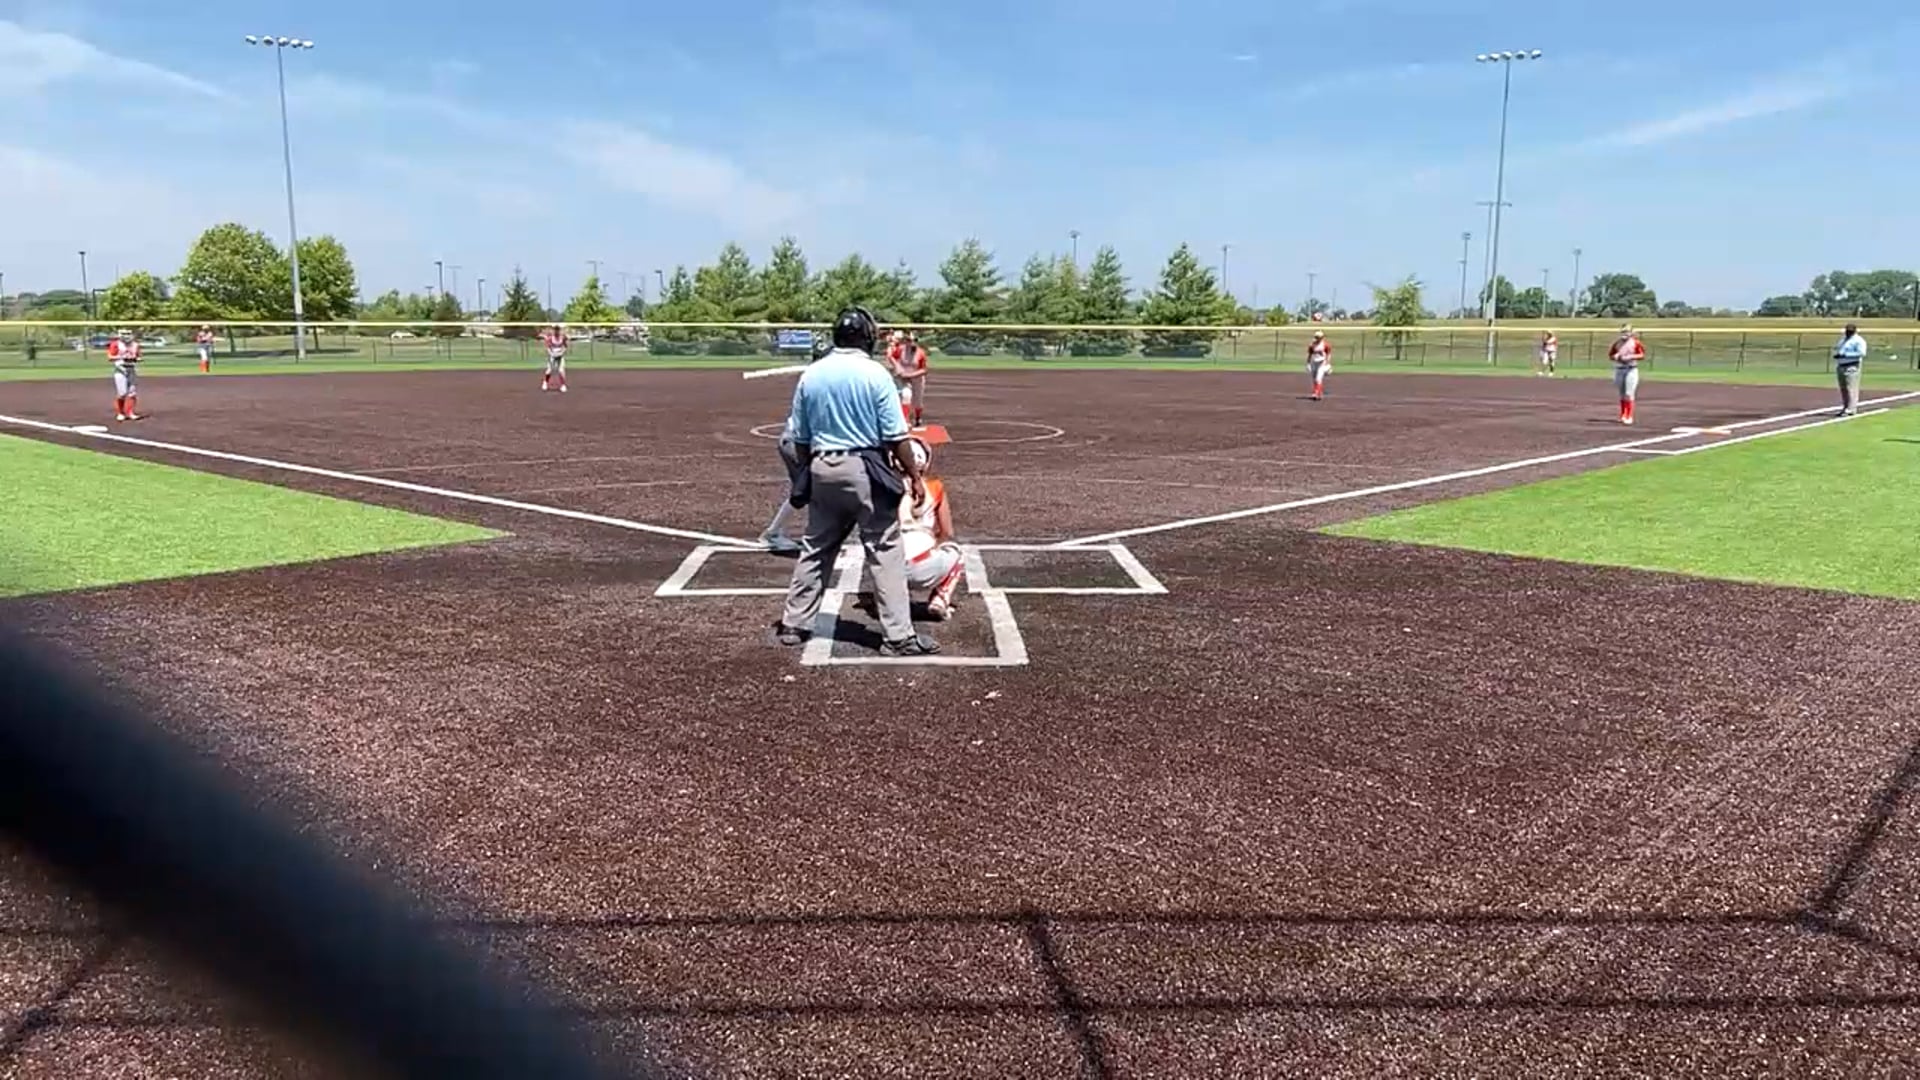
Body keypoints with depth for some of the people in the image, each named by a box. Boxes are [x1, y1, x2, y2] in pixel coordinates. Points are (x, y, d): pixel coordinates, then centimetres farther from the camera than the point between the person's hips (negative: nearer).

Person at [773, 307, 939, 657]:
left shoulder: (810, 375, 5)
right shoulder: (875, 374, -8)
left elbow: (799, 440, 10)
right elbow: (895, 437, -10)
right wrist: (915, 475, -2)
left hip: (822, 470, 5)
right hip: (865, 470, -5)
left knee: (815, 549, 16)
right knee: (885, 552, -1)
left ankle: (794, 624, 22)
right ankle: (898, 636, -2)